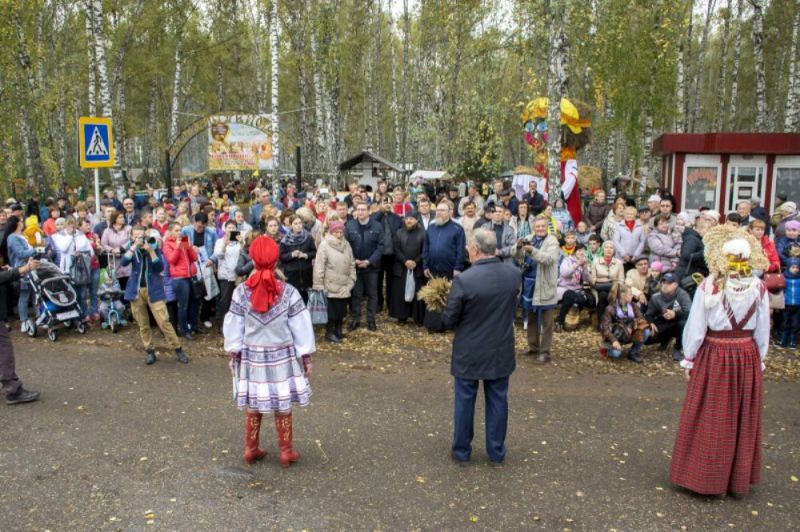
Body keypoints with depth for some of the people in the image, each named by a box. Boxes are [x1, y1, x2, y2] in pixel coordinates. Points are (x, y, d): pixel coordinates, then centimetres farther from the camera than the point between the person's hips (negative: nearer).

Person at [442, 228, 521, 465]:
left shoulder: (464, 280, -22)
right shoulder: (514, 274, -8)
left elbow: (449, 321, -14)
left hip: (470, 352, -3)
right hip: (501, 350, 4)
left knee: (464, 401, 13)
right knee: (498, 401, 16)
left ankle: (462, 451, 26)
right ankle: (497, 452, 28)